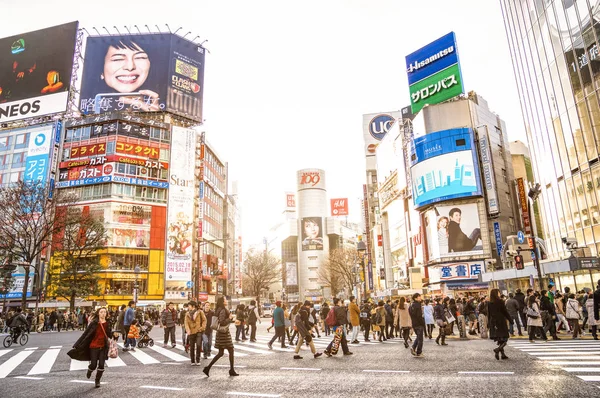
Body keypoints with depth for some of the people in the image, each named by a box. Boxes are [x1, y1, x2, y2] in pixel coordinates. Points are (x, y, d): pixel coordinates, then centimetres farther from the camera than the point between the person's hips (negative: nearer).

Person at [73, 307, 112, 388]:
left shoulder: (107, 324, 0)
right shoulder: (94, 323, -11)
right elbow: (86, 333, -8)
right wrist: (77, 344, -8)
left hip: (103, 347, 3)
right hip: (94, 346, -3)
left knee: (101, 365, 0)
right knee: (93, 365, 0)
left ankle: (97, 381, 20)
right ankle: (89, 371, 37)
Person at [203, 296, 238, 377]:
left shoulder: (221, 310, 13)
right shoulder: (223, 311, -16)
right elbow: (222, 322, -24)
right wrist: (230, 318, -14)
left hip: (221, 333, 10)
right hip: (224, 333, -10)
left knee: (220, 353, 11)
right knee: (231, 351, 2)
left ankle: (207, 368, 8)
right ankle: (231, 370, 9)